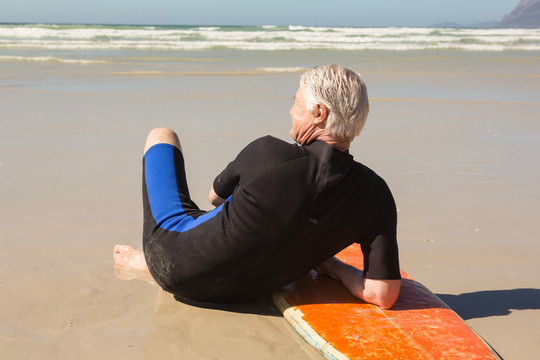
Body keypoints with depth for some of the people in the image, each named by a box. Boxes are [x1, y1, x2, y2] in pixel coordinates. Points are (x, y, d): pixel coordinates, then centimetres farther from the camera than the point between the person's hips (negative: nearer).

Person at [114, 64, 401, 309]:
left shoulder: (267, 153, -24)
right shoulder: (375, 195, -17)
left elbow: (215, 196, -2)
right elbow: (383, 295, -20)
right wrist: (329, 264, -3)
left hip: (176, 269, -3)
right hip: (239, 292, 4)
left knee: (161, 136, 19)